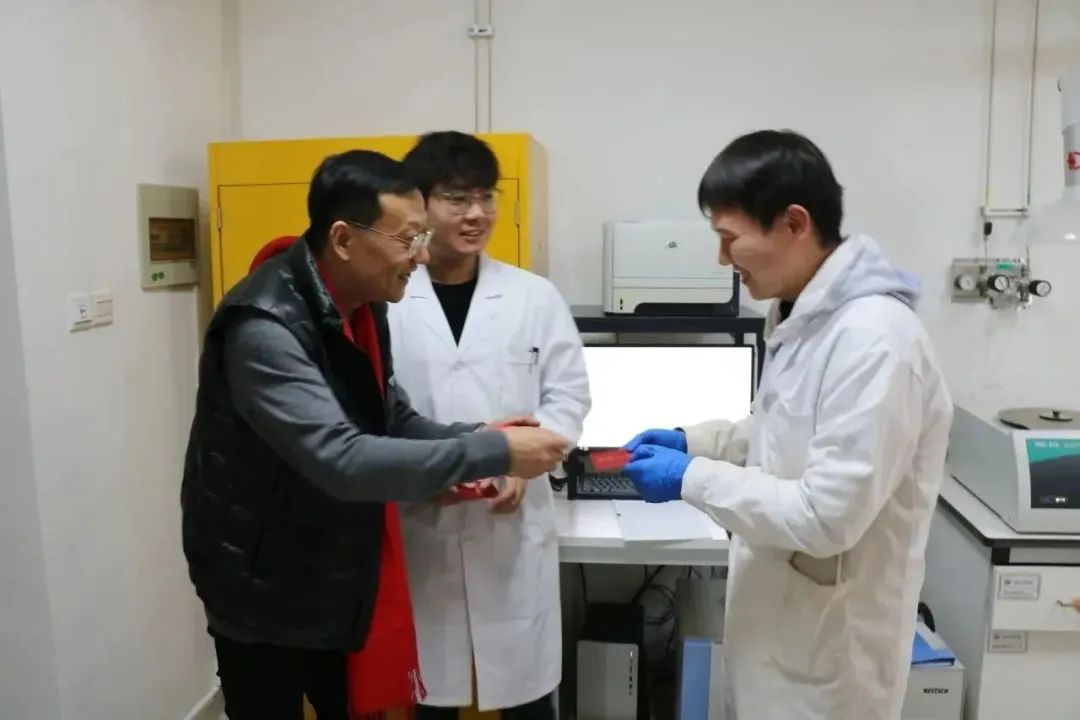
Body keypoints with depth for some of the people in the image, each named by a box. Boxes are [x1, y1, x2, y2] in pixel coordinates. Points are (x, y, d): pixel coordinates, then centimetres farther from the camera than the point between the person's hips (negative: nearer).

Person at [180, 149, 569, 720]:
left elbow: (388, 418, 5)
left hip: (341, 576, 7)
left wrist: (468, 439, -14)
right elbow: (341, 460, -37)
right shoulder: (265, 327, -29)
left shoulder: (360, 302, -1)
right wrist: (491, 453, -34)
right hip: (266, 590, -7)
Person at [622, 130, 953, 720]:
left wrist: (693, 478, -21)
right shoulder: (804, 316, 3)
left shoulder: (874, 340, -27)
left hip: (829, 646, -8)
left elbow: (827, 516, -28)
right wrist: (697, 440, 2)